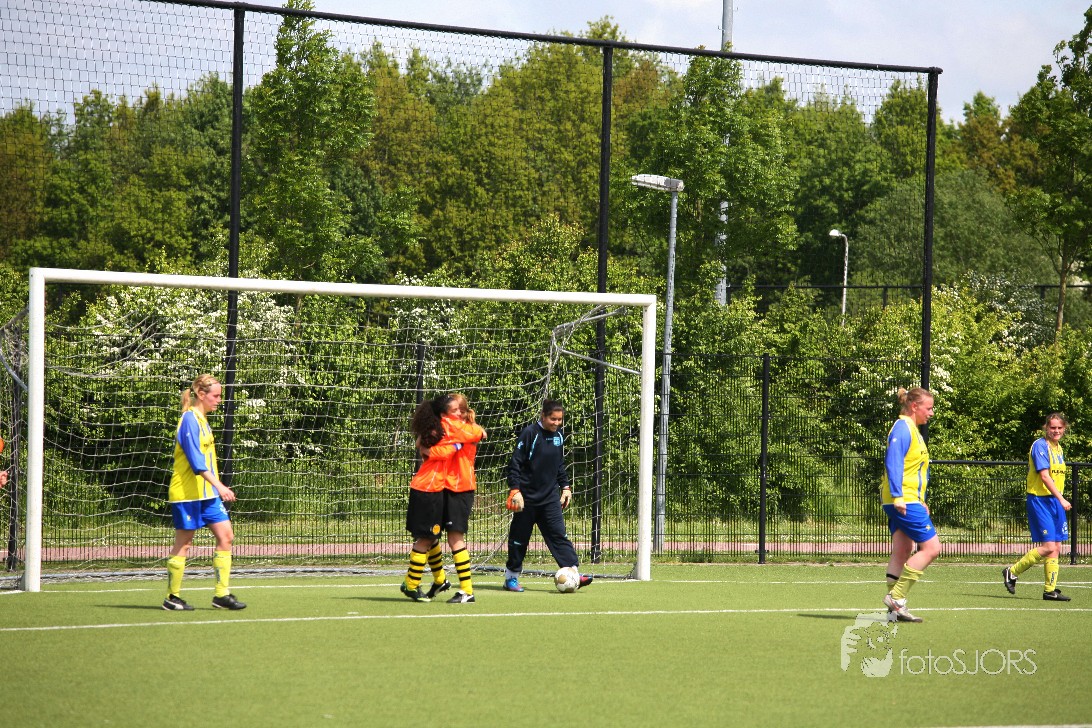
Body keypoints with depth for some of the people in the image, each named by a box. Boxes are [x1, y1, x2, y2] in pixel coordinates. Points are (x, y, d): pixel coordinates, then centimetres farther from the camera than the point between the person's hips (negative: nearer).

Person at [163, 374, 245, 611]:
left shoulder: (202, 420, 15)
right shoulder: (189, 420, -14)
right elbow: (196, 460, -23)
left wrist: (217, 487, 21)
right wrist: (219, 486, -29)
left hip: (207, 493, 9)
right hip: (187, 493, -9)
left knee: (225, 536, 1)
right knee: (183, 543, -2)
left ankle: (222, 594, 3)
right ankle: (172, 598, 7)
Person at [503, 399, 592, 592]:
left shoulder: (558, 436, 9)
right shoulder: (530, 433, -11)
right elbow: (515, 463, -13)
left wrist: (565, 486, 13)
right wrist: (515, 490, -19)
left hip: (550, 498, 5)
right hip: (527, 497, -5)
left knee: (559, 535, -4)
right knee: (519, 538, 4)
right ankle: (511, 577, 17)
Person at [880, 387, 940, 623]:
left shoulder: (911, 429, 19)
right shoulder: (902, 428, -11)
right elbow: (893, 463, -20)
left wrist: (920, 502, 26)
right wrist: (897, 497, -25)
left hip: (905, 501, 10)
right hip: (903, 501, -10)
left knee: (902, 552, 7)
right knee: (931, 547, -9)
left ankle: (896, 607, 5)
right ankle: (896, 597, -10)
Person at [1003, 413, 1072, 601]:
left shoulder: (1058, 448, 16)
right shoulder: (1040, 446, -11)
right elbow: (1044, 476, -19)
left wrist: (1060, 501, 15)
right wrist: (1061, 499, -25)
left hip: (1055, 501, 8)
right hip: (1040, 500, -8)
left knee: (1056, 548, 4)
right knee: (1048, 547, -13)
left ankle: (1050, 590, 8)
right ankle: (1012, 572, 1)